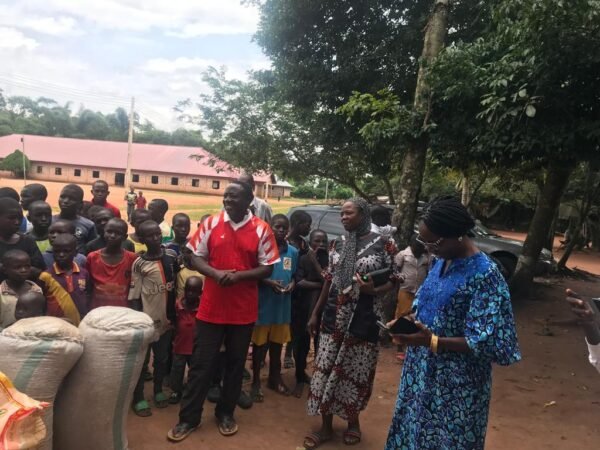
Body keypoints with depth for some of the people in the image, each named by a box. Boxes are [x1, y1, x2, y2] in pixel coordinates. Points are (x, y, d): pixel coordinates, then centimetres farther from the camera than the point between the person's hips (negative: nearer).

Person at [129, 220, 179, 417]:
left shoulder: (172, 256, 0)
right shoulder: (139, 263, -9)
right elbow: (134, 296, -9)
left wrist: (175, 313, 8)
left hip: (166, 317, 4)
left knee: (162, 357, 17)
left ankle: (158, 391, 35)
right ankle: (138, 398, 21)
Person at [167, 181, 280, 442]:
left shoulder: (262, 230, -5)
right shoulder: (210, 224, -2)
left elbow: (267, 268, -4)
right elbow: (195, 257, 1)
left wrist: (239, 276, -19)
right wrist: (216, 273, -18)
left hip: (244, 309, 0)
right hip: (211, 307, 0)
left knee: (235, 363, 13)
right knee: (201, 363, 7)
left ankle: (226, 413, 32)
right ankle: (188, 418, 22)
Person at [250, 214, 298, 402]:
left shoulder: (293, 252, 4)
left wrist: (292, 284, -6)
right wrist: (269, 282, -21)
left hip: (283, 305, 4)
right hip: (263, 304, -4)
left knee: (277, 342, 17)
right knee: (260, 343, 7)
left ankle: (275, 378, 34)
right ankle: (256, 382, 21)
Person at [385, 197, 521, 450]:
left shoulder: (484, 274, -21)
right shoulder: (440, 261, 3)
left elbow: (487, 343, -22)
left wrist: (432, 341, -28)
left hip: (457, 384, -7)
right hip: (423, 372, 7)